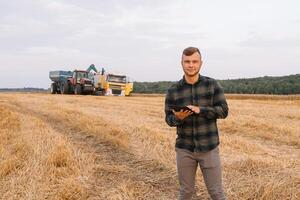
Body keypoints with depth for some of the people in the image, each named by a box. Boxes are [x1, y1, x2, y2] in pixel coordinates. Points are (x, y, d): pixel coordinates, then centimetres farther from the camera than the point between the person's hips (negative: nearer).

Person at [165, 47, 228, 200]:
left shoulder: (212, 85, -3)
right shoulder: (173, 91, -2)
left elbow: (223, 111, -7)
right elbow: (169, 119, 1)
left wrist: (199, 110, -22)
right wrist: (178, 117, -23)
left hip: (209, 148, -1)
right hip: (184, 149, 1)